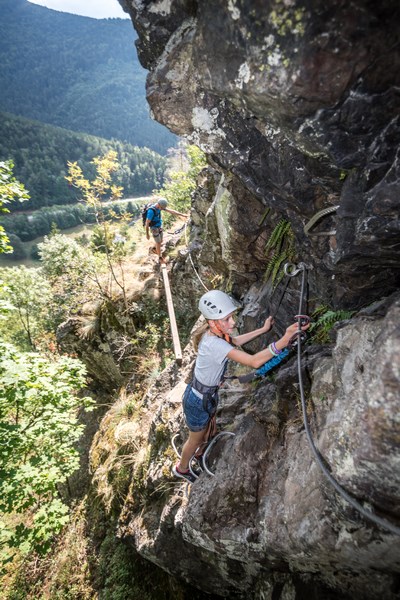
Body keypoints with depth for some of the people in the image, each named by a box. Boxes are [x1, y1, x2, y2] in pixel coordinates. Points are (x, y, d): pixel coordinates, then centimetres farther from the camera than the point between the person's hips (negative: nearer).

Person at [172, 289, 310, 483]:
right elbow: (254, 361, -47)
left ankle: (199, 452, 63)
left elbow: (236, 340, 8)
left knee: (205, 431, 33)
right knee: (196, 438, 22)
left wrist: (263, 329, 5)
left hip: (209, 394, 7)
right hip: (198, 401, -7)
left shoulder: (214, 333, -12)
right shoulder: (214, 344, -40)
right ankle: (182, 468, 52)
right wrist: (284, 340, -51)